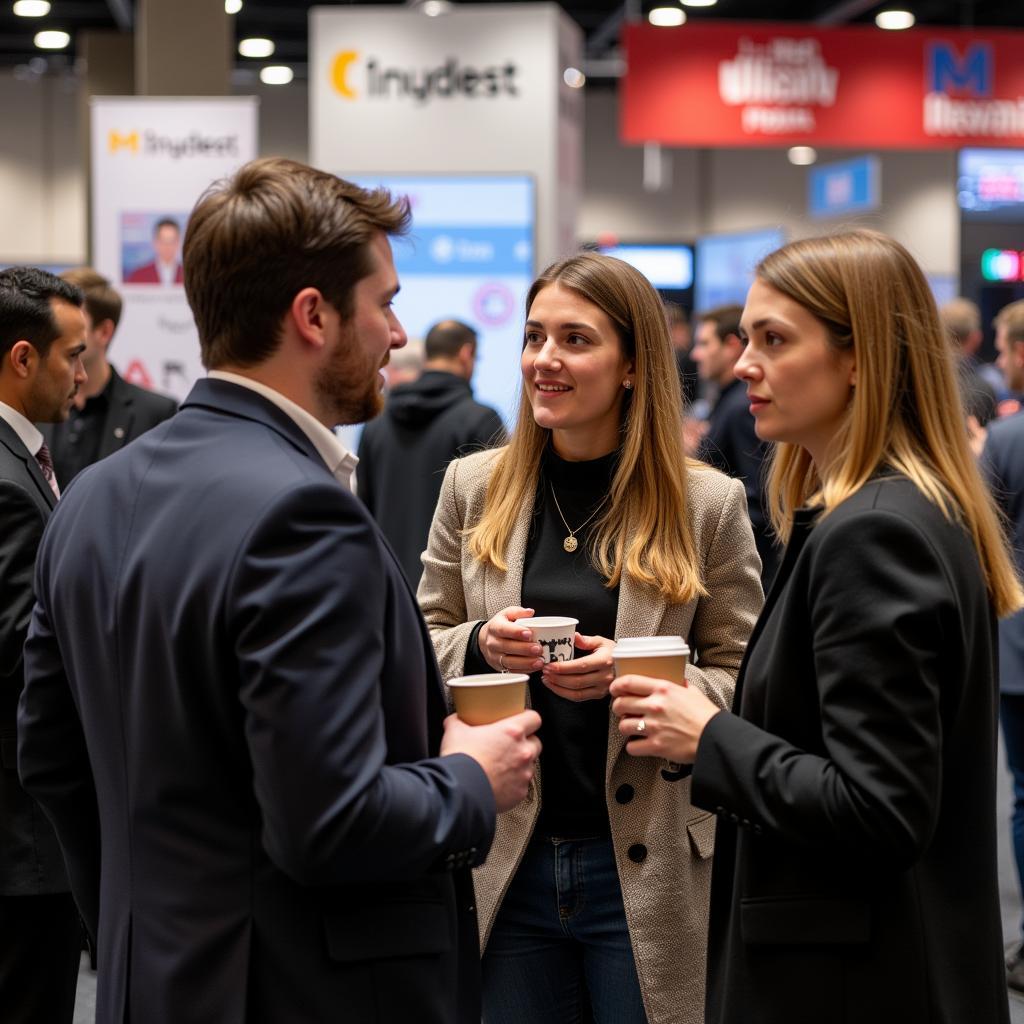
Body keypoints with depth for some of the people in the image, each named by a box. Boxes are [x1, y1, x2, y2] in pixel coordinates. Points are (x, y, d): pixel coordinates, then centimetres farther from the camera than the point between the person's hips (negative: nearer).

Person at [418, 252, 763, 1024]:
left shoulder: (709, 503, -4)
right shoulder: (473, 486, 3)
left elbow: (742, 681, -1)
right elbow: (423, 651, 9)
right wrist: (480, 645, -13)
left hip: (646, 868, -2)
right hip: (505, 863, 2)